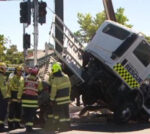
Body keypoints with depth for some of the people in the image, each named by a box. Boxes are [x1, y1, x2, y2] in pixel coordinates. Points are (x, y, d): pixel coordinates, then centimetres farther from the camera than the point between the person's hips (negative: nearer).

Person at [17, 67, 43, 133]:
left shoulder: (25, 79, 1)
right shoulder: (38, 80, -2)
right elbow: (40, 89, 10)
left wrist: (19, 97, 9)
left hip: (25, 98, 1)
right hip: (33, 100, -1)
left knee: (25, 114, 11)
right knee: (31, 114, 4)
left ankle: (27, 125, 14)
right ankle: (29, 126, -2)